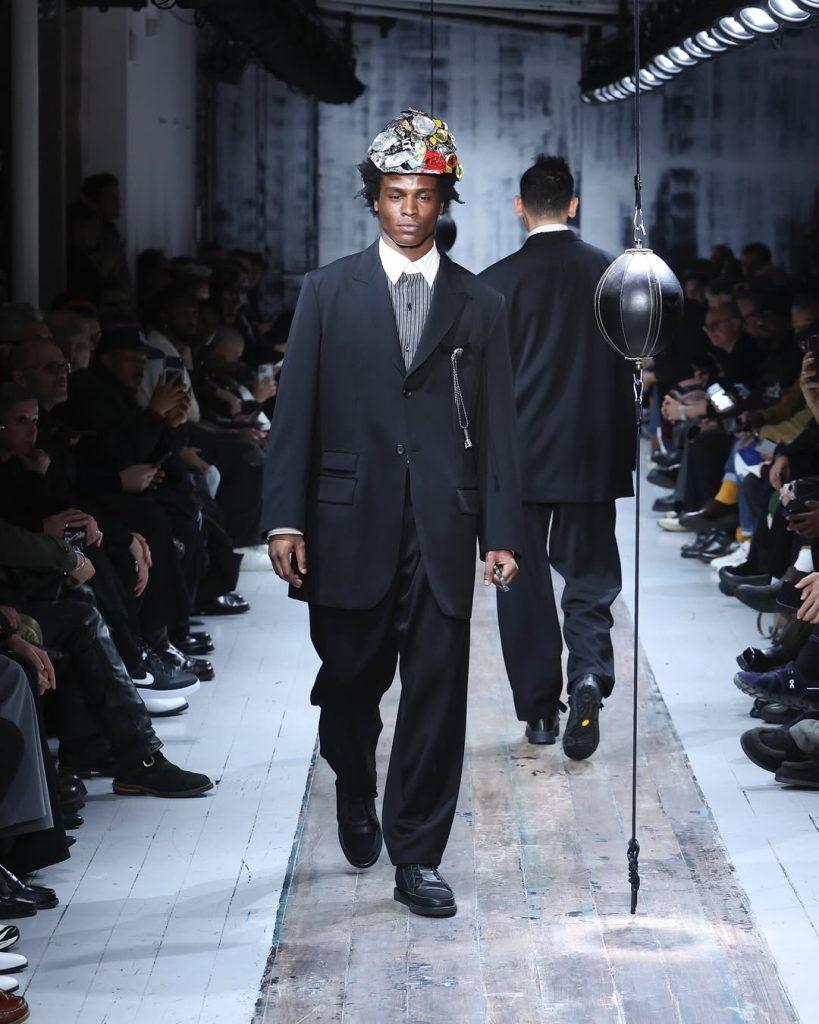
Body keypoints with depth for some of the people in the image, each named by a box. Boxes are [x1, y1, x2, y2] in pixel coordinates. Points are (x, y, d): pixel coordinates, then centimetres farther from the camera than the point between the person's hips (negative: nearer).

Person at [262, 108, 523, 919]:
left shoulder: (479, 305, 9)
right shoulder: (328, 293, 6)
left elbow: (495, 427, 6)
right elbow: (295, 411, 2)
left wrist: (501, 534, 0)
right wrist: (284, 518, -7)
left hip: (442, 529, 0)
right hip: (350, 524, 0)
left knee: (437, 689, -1)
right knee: (351, 679, 10)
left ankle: (417, 857, 8)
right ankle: (356, 792, 41)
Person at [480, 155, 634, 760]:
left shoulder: (495, 283, -6)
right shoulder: (609, 273, -1)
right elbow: (631, 365, 2)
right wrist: (623, 448, 11)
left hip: (517, 458, -1)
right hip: (592, 454, 1)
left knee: (525, 581, 10)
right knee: (591, 574, 10)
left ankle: (539, 710, 14)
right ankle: (589, 673, -15)